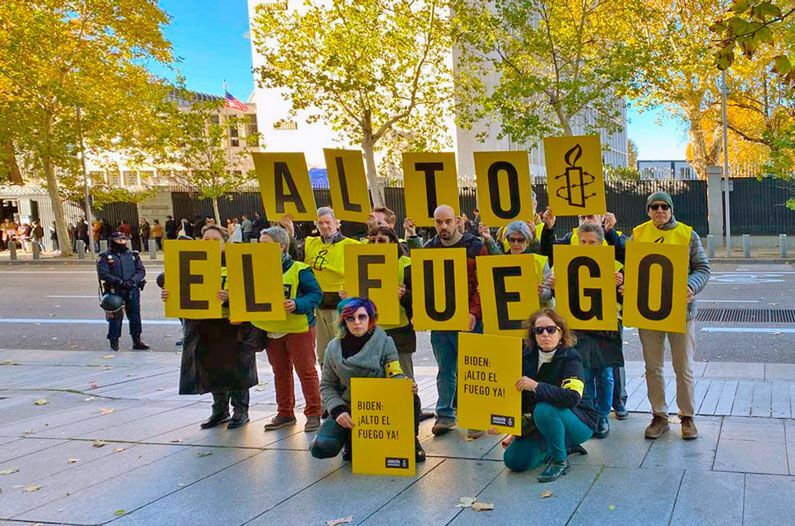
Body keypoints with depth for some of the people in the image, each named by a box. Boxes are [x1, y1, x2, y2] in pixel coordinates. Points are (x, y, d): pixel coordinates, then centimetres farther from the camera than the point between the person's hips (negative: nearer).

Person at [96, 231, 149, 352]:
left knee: (135, 315, 6)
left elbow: (141, 271, 7)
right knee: (115, 317, -1)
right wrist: (119, 282, -18)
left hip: (132, 290, 4)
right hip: (115, 291, -4)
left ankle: (137, 341, 15)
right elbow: (103, 273, -10)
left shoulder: (133, 255, 12)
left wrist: (132, 280, -11)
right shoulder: (105, 257, 0)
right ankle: (114, 342, 10)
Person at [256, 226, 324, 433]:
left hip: (298, 328, -6)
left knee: (306, 371, 1)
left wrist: (297, 305, -28)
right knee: (280, 373, 15)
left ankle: (313, 414, 9)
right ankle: (285, 413, 26)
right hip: (271, 330, 6)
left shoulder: (299, 269, -11)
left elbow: (316, 294, -13)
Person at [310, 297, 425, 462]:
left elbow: (396, 375, -7)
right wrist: (338, 410, -14)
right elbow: (327, 386, 4)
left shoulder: (384, 342, -6)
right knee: (321, 448, -22)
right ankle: (351, 440, 14)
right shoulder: (334, 347, -2)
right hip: (348, 411, 1)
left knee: (411, 399, -32)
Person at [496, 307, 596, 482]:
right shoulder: (527, 355, -4)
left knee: (544, 409, -36)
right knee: (513, 460, -7)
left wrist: (536, 386, -39)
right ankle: (565, 445, 15)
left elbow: (572, 398, -35)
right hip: (543, 423, 7)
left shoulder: (570, 358, -20)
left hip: (580, 423, -6)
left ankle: (560, 460, -12)